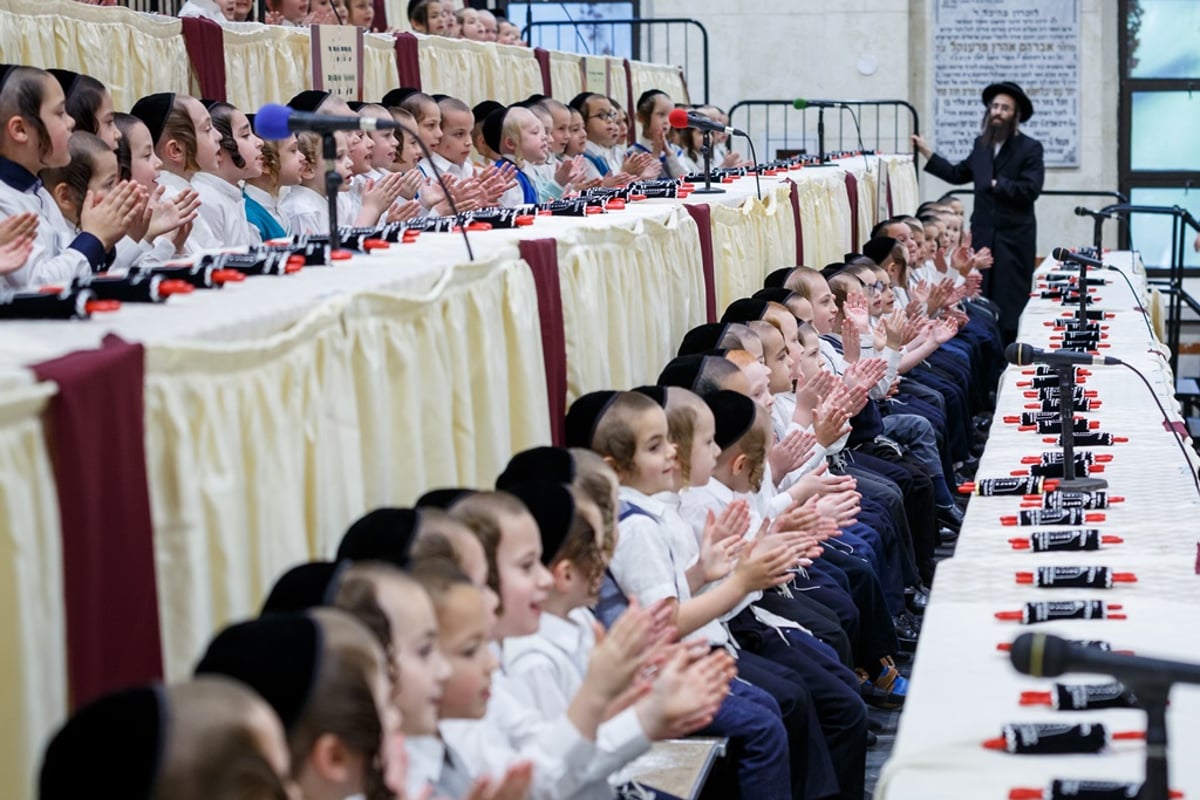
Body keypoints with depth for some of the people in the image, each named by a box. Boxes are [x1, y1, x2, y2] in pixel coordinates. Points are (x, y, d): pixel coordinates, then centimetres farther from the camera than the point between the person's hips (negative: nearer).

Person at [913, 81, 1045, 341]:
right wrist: (927, 153, 23)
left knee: (1011, 303, -4)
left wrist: (997, 184, -10)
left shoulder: (1030, 148, -5)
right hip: (982, 233, 5)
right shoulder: (981, 144, 11)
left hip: (1014, 237, -5)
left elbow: (1030, 190, -16)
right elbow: (957, 174, 23)